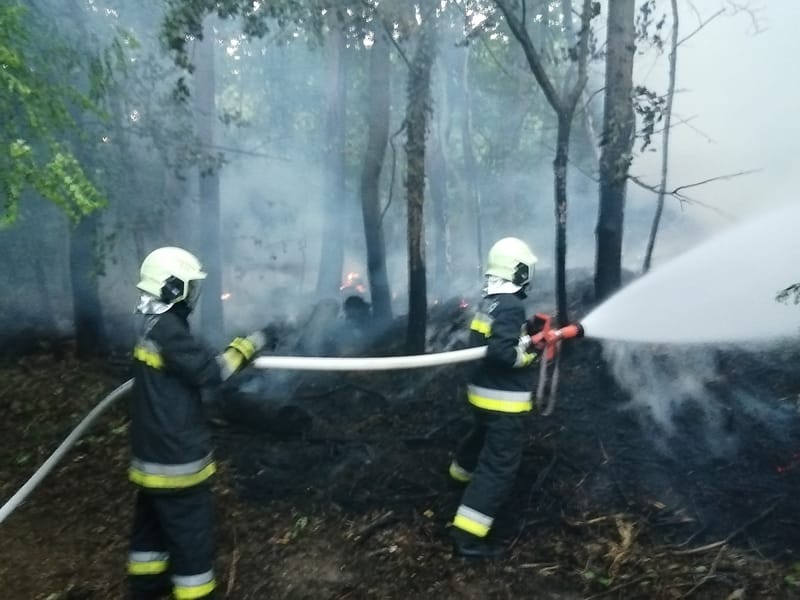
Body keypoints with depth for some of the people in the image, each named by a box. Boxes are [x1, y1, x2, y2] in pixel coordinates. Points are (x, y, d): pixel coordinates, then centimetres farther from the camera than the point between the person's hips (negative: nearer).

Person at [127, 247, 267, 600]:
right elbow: (208, 372, -22)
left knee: (153, 520, 24)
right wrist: (245, 347, -11)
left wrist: (238, 354, 3)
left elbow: (191, 364, 11)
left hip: (155, 449, 11)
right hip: (176, 454, -10)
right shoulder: (167, 328, -23)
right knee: (191, 535, 1)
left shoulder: (152, 322, 8)